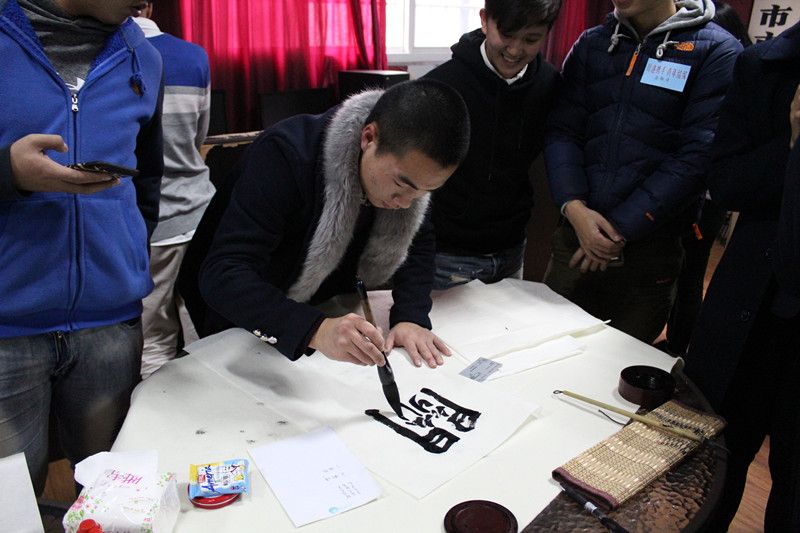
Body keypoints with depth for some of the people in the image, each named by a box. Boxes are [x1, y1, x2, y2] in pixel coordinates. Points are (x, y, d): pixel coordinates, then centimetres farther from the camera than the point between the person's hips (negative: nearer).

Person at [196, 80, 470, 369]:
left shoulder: (406, 163, -14)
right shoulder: (286, 151, -30)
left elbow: (418, 243, -2)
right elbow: (222, 274, -36)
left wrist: (411, 316, -20)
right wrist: (315, 330, -50)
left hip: (331, 318, 3)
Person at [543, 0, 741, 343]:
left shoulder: (716, 51, -4)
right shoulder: (590, 44, 9)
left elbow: (697, 156, -12)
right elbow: (561, 131, 1)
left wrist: (622, 229, -16)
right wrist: (573, 207, -15)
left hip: (649, 245, -3)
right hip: (573, 236, 3)